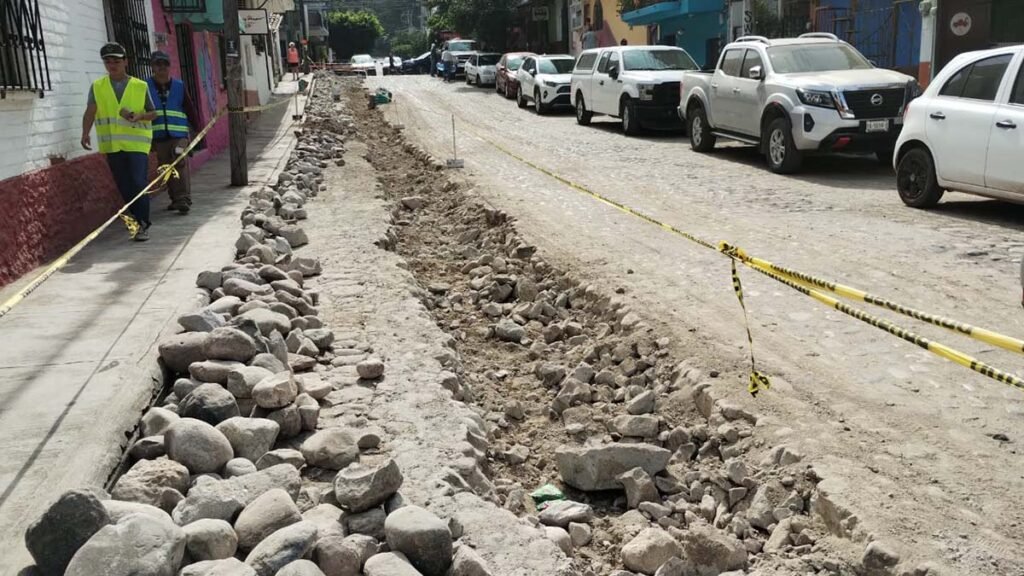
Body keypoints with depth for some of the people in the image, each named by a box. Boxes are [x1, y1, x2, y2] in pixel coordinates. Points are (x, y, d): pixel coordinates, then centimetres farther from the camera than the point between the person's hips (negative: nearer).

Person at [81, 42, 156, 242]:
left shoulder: (140, 86, 3)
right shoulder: (97, 87, 6)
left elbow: (153, 112, 8)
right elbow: (90, 112, -4)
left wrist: (139, 116, -13)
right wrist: (86, 133, -20)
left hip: (136, 143, -2)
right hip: (112, 145, 2)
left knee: (138, 183, -12)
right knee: (124, 187, 8)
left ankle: (142, 225, -4)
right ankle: (138, 220, 23)